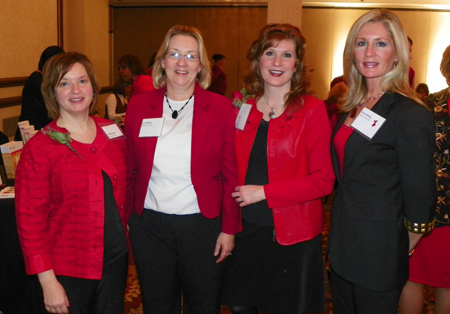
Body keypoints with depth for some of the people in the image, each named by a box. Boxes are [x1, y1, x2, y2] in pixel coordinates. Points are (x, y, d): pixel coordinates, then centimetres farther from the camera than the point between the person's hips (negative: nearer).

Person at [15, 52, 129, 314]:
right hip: (67, 270, -4)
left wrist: (126, 239, 9)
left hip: (115, 260, 4)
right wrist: (48, 281, -14)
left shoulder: (112, 133, 2)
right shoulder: (39, 148, -11)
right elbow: (29, 220, -11)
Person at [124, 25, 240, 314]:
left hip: (203, 225, -1)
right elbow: (130, 169, 5)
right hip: (149, 225, 2)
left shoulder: (221, 108, -5)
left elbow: (231, 174, -3)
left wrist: (229, 228, -4)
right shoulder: (139, 106, 0)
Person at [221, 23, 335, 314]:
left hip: (293, 237, -3)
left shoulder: (312, 110, -8)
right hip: (245, 230, 3)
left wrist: (265, 192, -17)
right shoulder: (241, 105, 3)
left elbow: (324, 180, -12)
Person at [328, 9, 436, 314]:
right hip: (342, 244, 7)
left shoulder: (411, 114, -19)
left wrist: (403, 249, -3)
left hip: (379, 254, -7)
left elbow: (419, 195, -15)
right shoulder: (353, 107, 5)